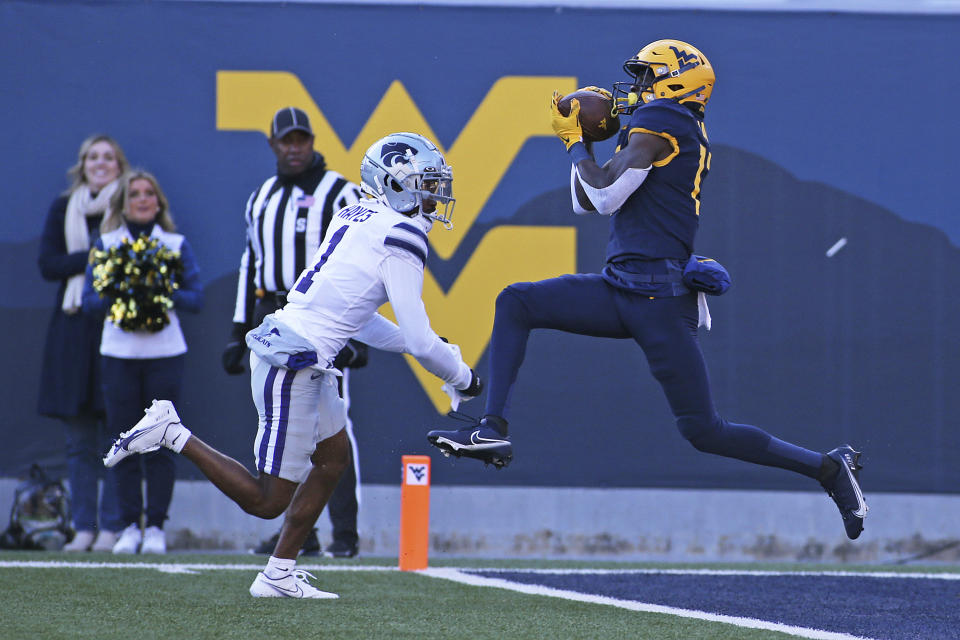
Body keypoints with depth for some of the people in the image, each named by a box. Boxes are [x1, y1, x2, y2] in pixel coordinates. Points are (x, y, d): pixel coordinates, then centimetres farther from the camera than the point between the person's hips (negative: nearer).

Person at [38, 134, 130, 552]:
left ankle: (111, 526, -4)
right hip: (73, 326, 3)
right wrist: (94, 257, -10)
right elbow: (47, 264, 4)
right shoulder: (63, 209, 15)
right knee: (79, 440, 1)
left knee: (116, 435, -7)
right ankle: (83, 527, 4)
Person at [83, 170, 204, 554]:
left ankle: (156, 526, 4)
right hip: (119, 350, 0)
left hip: (164, 351, 0)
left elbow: (196, 298, 3)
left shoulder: (176, 245, 7)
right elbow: (89, 299, 4)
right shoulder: (106, 245, 7)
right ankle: (129, 526, 6)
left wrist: (166, 295, -15)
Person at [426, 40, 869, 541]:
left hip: (659, 299, -10)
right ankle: (494, 430, -6)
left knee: (704, 431, -7)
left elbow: (606, 196, -16)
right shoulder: (684, 135, 21)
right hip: (623, 289, 10)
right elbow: (585, 203, 26)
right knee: (514, 305, 2)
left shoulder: (660, 120, -8)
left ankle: (828, 467, 3)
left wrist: (575, 142, -1)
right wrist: (579, 136, 16)